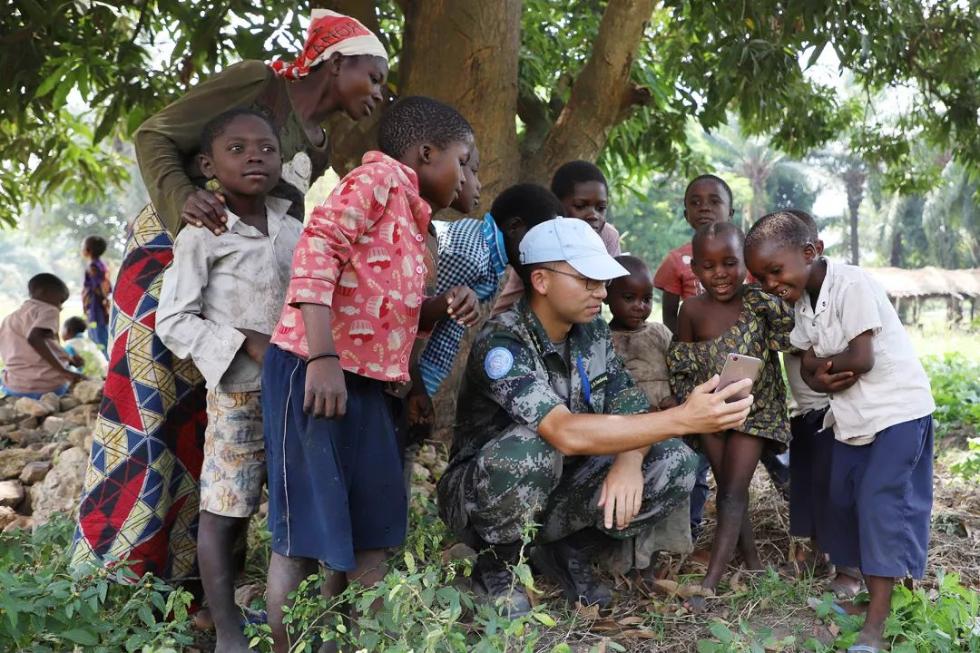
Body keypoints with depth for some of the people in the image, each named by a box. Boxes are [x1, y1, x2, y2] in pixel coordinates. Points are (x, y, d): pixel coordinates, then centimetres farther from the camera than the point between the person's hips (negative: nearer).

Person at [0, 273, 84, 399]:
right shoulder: (47, 309, -2)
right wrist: (64, 372, -23)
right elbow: (35, 339, -23)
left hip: (12, 388, 7)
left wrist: (68, 360, 33)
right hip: (48, 387, -7)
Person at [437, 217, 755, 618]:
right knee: (531, 447, -39)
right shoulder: (502, 346, -27)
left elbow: (630, 409, -4)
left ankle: (568, 551, 4)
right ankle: (499, 563, -9)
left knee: (674, 463, -12)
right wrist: (683, 418, -45)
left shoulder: (593, 332, -3)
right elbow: (567, 434, -40)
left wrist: (629, 460, -28)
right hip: (483, 492, -6)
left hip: (556, 489, 6)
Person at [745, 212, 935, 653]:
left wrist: (821, 363, -9)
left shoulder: (851, 285, -22)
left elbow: (862, 358, -26)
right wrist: (823, 379, -18)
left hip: (898, 408, -9)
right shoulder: (802, 303, 4)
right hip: (852, 414, 9)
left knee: (880, 500, -14)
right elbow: (808, 367, 4)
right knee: (843, 499, 14)